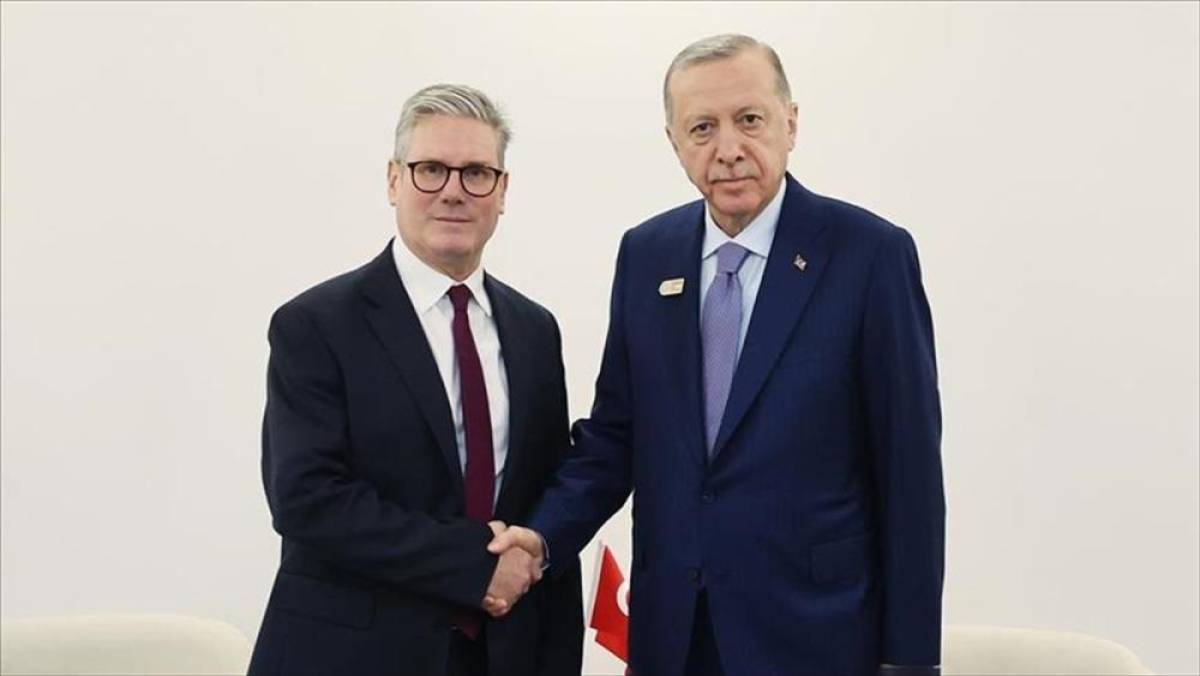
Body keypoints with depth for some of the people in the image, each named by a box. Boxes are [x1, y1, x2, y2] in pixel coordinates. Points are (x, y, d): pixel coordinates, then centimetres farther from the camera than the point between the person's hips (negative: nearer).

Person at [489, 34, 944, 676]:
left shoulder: (871, 252, -10)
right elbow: (615, 431, 8)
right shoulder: (645, 252, 4)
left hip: (813, 624, -3)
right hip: (671, 620, 4)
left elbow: (910, 466, -9)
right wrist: (544, 535, -8)